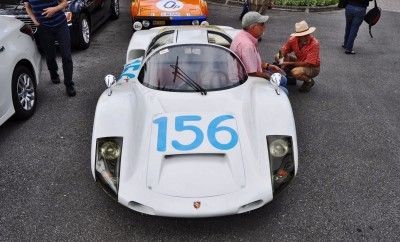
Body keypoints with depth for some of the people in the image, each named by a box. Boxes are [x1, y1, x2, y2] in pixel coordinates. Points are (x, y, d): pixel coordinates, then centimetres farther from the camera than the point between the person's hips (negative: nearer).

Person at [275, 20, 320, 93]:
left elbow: (307, 64, -28)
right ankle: (290, 77, 11)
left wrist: (289, 63, -28)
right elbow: (283, 51, -1)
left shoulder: (314, 44, -29)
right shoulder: (293, 39, -15)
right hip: (300, 62, 5)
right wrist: (282, 59, -25)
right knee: (278, 57, -11)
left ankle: (309, 81, -2)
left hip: (312, 67, -5)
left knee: (296, 72, -37)